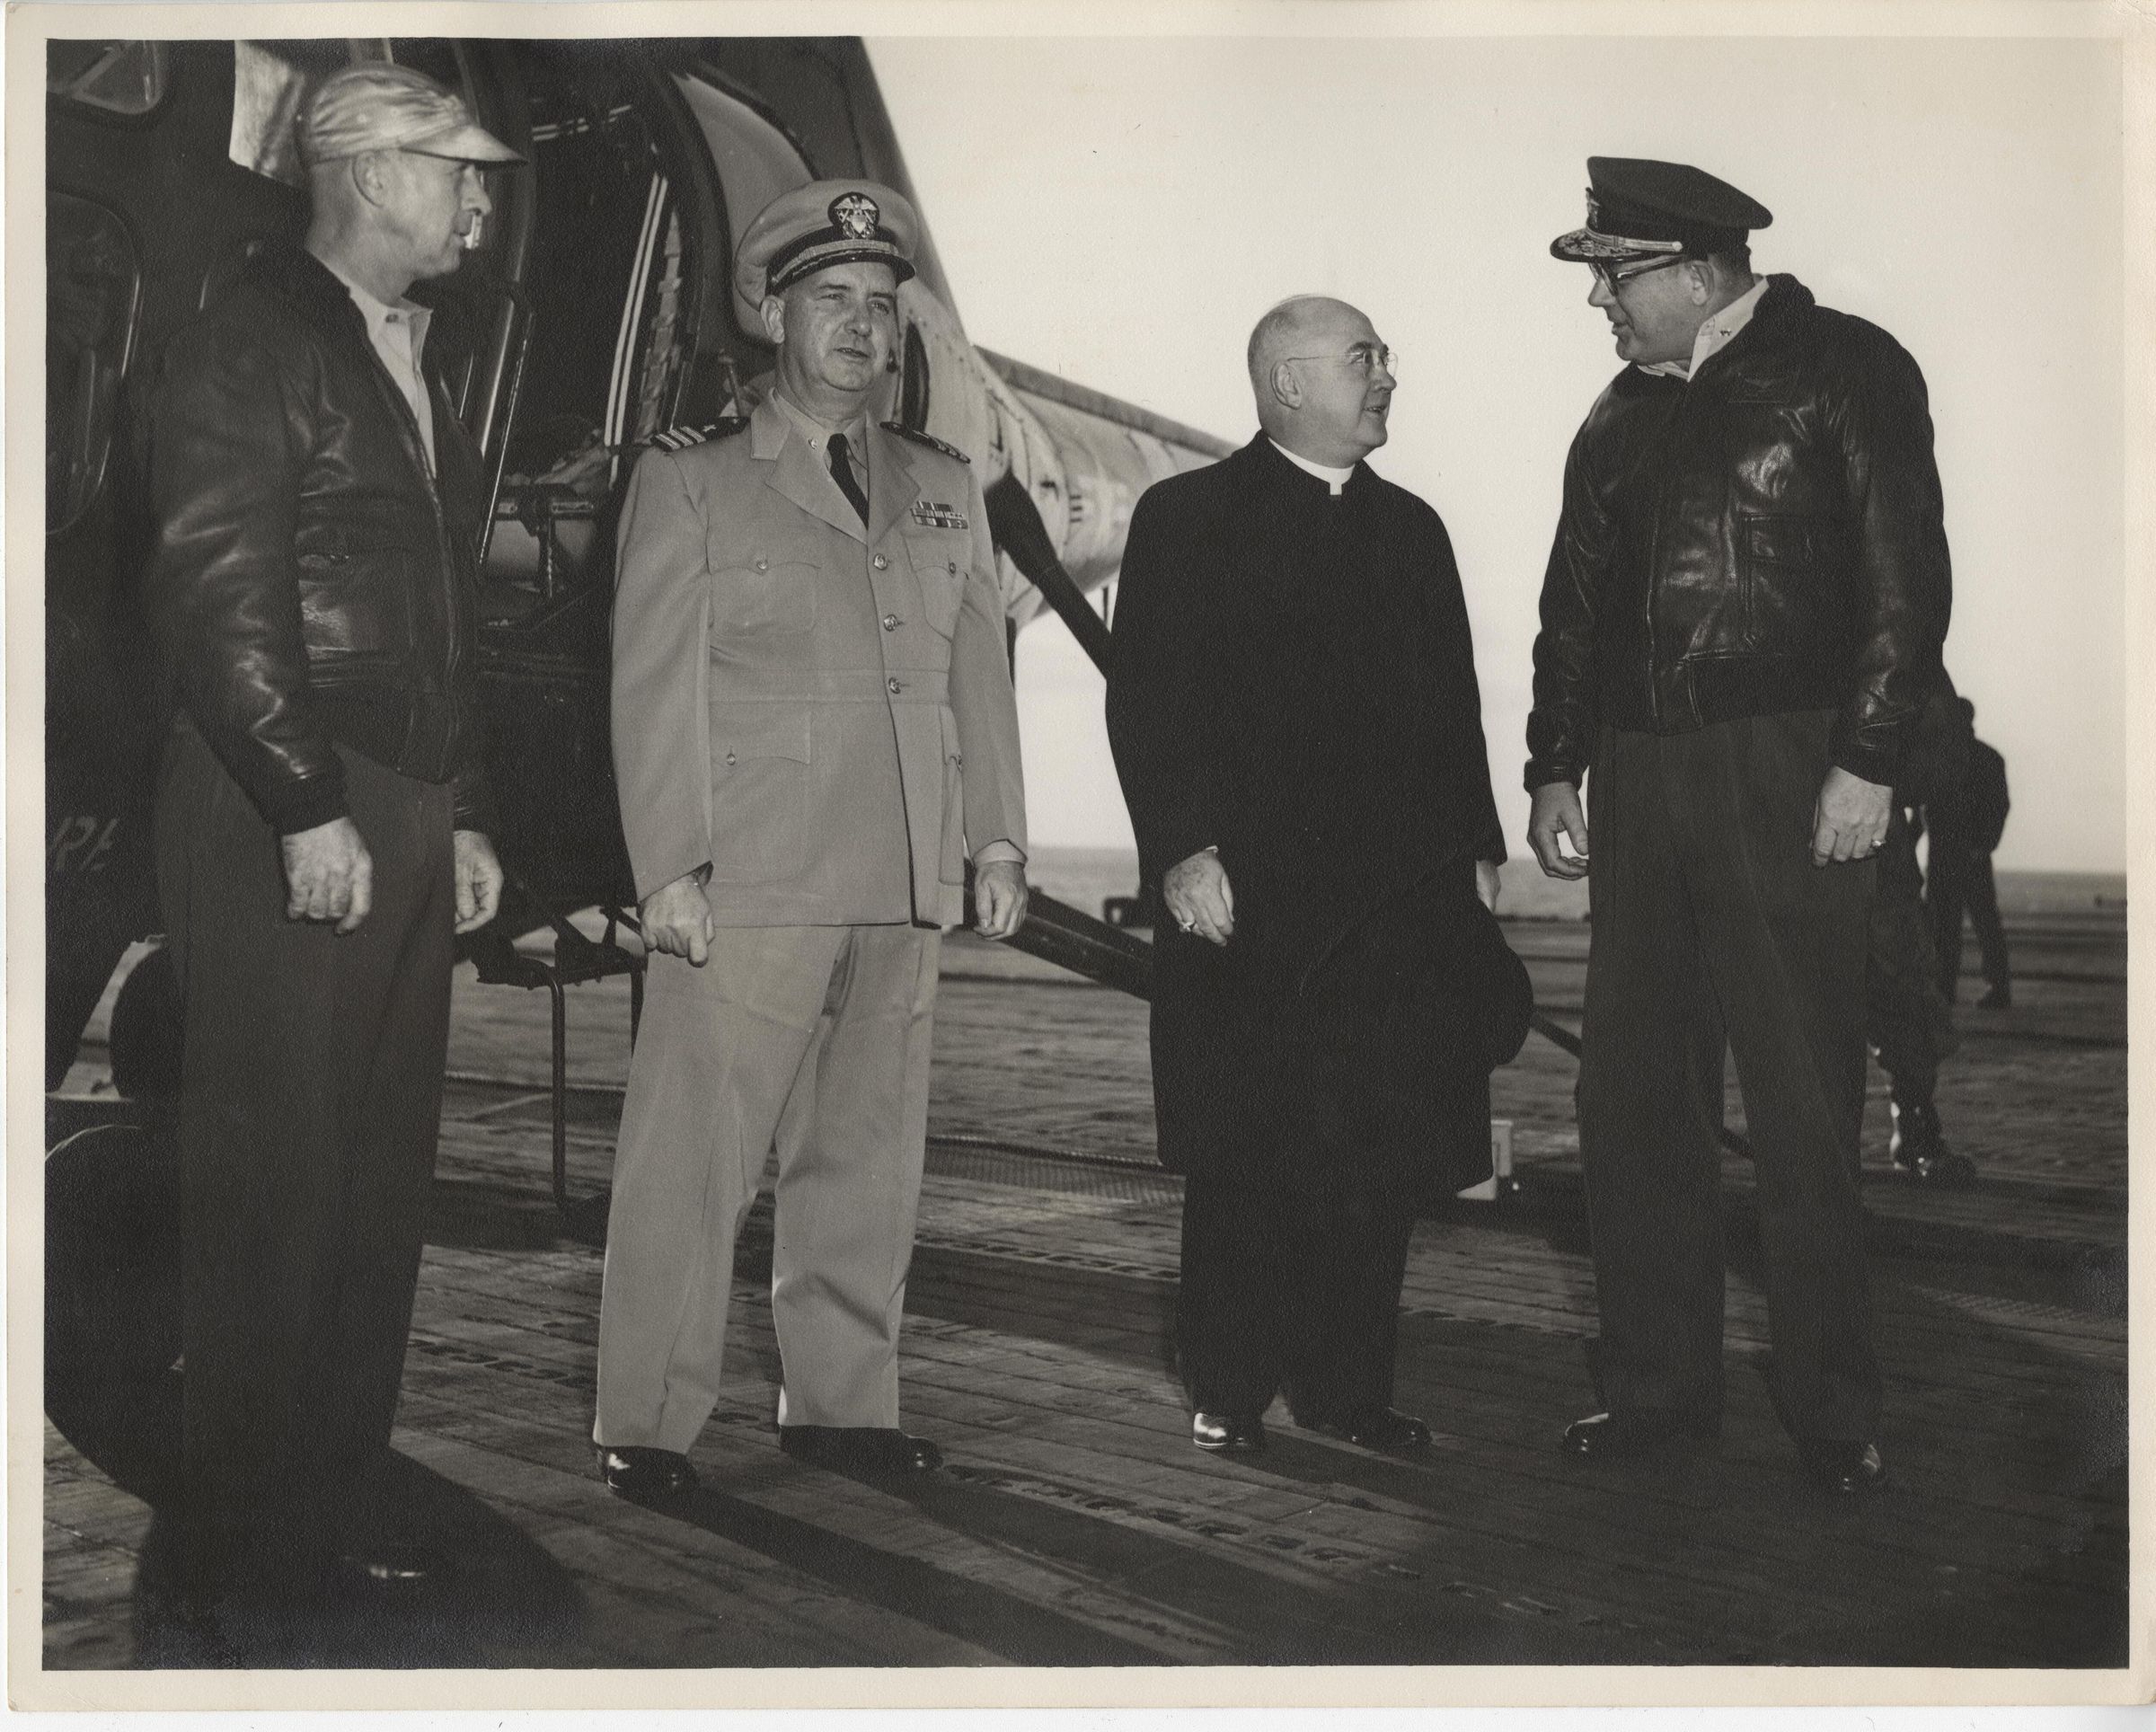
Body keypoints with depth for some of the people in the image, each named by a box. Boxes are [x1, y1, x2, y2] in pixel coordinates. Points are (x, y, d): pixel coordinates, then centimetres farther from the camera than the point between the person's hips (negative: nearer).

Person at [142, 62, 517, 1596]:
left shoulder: (413, 363, 21)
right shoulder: (249, 345, -5)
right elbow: (218, 596, -14)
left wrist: (466, 818, 17)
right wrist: (310, 810, -18)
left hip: (408, 826, 8)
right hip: (283, 824, -8)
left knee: (384, 1181, 9)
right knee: (278, 1183, -4)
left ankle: (345, 1505, 19)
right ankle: (253, 1541, 6)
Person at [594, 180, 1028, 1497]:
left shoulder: (945, 488, 17)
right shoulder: (688, 485, 4)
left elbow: (980, 671, 17)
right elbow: (655, 687, -1)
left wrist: (998, 840, 10)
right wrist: (671, 867, -8)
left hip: (906, 892, 5)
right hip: (747, 884, -4)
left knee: (871, 1155, 10)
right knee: (697, 1157, -2)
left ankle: (844, 1403, 21)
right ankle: (648, 1424, 8)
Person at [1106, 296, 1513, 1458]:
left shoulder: (1411, 530, 18)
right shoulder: (1187, 518, 1)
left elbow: (1452, 704, 18)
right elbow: (1148, 699, -6)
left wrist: (1474, 847, 10)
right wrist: (1182, 848, -15)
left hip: (1401, 898, 5)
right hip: (1247, 893, -5)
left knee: (1382, 1153, 4)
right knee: (1243, 1153, 2)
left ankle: (1347, 1383, 16)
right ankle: (1228, 1388, 15)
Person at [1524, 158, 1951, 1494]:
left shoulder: (1844, 370, -2)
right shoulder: (1621, 418, 16)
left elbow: (1906, 574, -8)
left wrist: (1868, 762, -14)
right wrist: (1555, 769, 12)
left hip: (1788, 781, -6)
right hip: (1639, 785, 6)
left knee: (1805, 1109, 0)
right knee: (1632, 1101, 7)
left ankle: (1834, 1409, 13)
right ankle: (1659, 1383, 19)